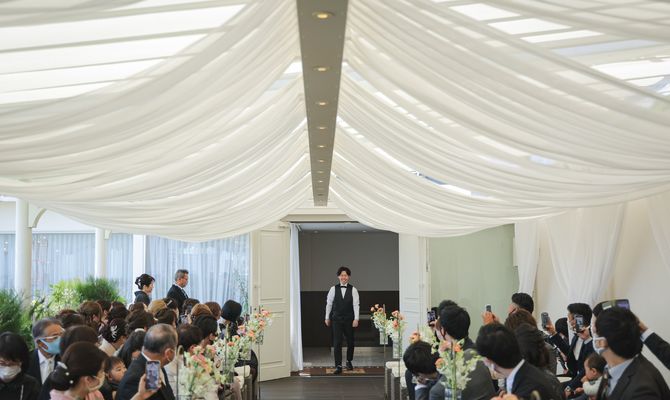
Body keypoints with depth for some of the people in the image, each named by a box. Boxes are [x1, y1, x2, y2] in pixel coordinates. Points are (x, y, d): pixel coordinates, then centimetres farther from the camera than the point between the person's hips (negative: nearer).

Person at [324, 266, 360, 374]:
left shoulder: (353, 290, -2)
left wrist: (356, 319, -13)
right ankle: (338, 366, -5)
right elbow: (329, 303, 7)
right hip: (337, 319, 0)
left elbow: (356, 305, -6)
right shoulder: (333, 289, 0)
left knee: (350, 341, 12)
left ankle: (349, 361, 34)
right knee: (337, 342, -7)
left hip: (349, 319, 1)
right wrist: (327, 317, 9)